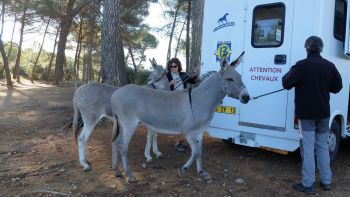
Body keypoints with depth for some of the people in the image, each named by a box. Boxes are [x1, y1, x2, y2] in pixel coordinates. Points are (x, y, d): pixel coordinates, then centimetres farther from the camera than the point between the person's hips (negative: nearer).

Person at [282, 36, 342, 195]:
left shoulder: (302, 65, -15)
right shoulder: (329, 66, 1)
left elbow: (286, 84, -13)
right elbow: (337, 87, 10)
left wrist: (291, 73, 4)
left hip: (306, 113, -5)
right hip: (323, 113, 5)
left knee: (308, 148, -1)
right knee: (322, 146, 17)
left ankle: (308, 184, 3)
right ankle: (326, 181, 25)